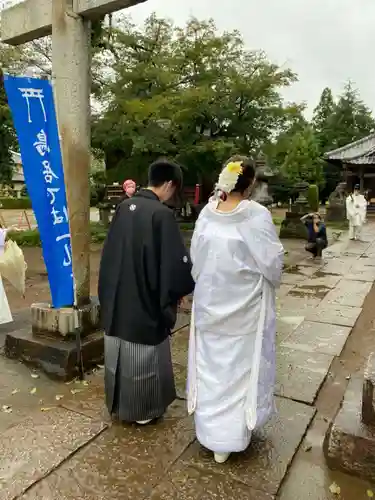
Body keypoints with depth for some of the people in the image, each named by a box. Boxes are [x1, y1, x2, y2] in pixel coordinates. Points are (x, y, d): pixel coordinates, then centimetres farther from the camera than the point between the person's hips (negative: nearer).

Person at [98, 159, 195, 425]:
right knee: (144, 356, 11)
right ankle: (143, 410, 29)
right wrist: (184, 287, -1)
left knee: (119, 351, 20)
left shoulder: (124, 207, 2)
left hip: (117, 297, 7)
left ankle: (119, 403, 39)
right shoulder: (162, 214, -20)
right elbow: (176, 262, -20)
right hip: (145, 301, -7)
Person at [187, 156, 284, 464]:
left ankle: (212, 431, 34)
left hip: (209, 304, 4)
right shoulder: (257, 215, -16)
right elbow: (273, 262, -12)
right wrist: (271, 282, 9)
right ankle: (236, 433, 29)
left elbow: (195, 258, 1)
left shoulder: (207, 213, -6)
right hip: (246, 306, -3)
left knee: (211, 367, 17)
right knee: (241, 368, 14)